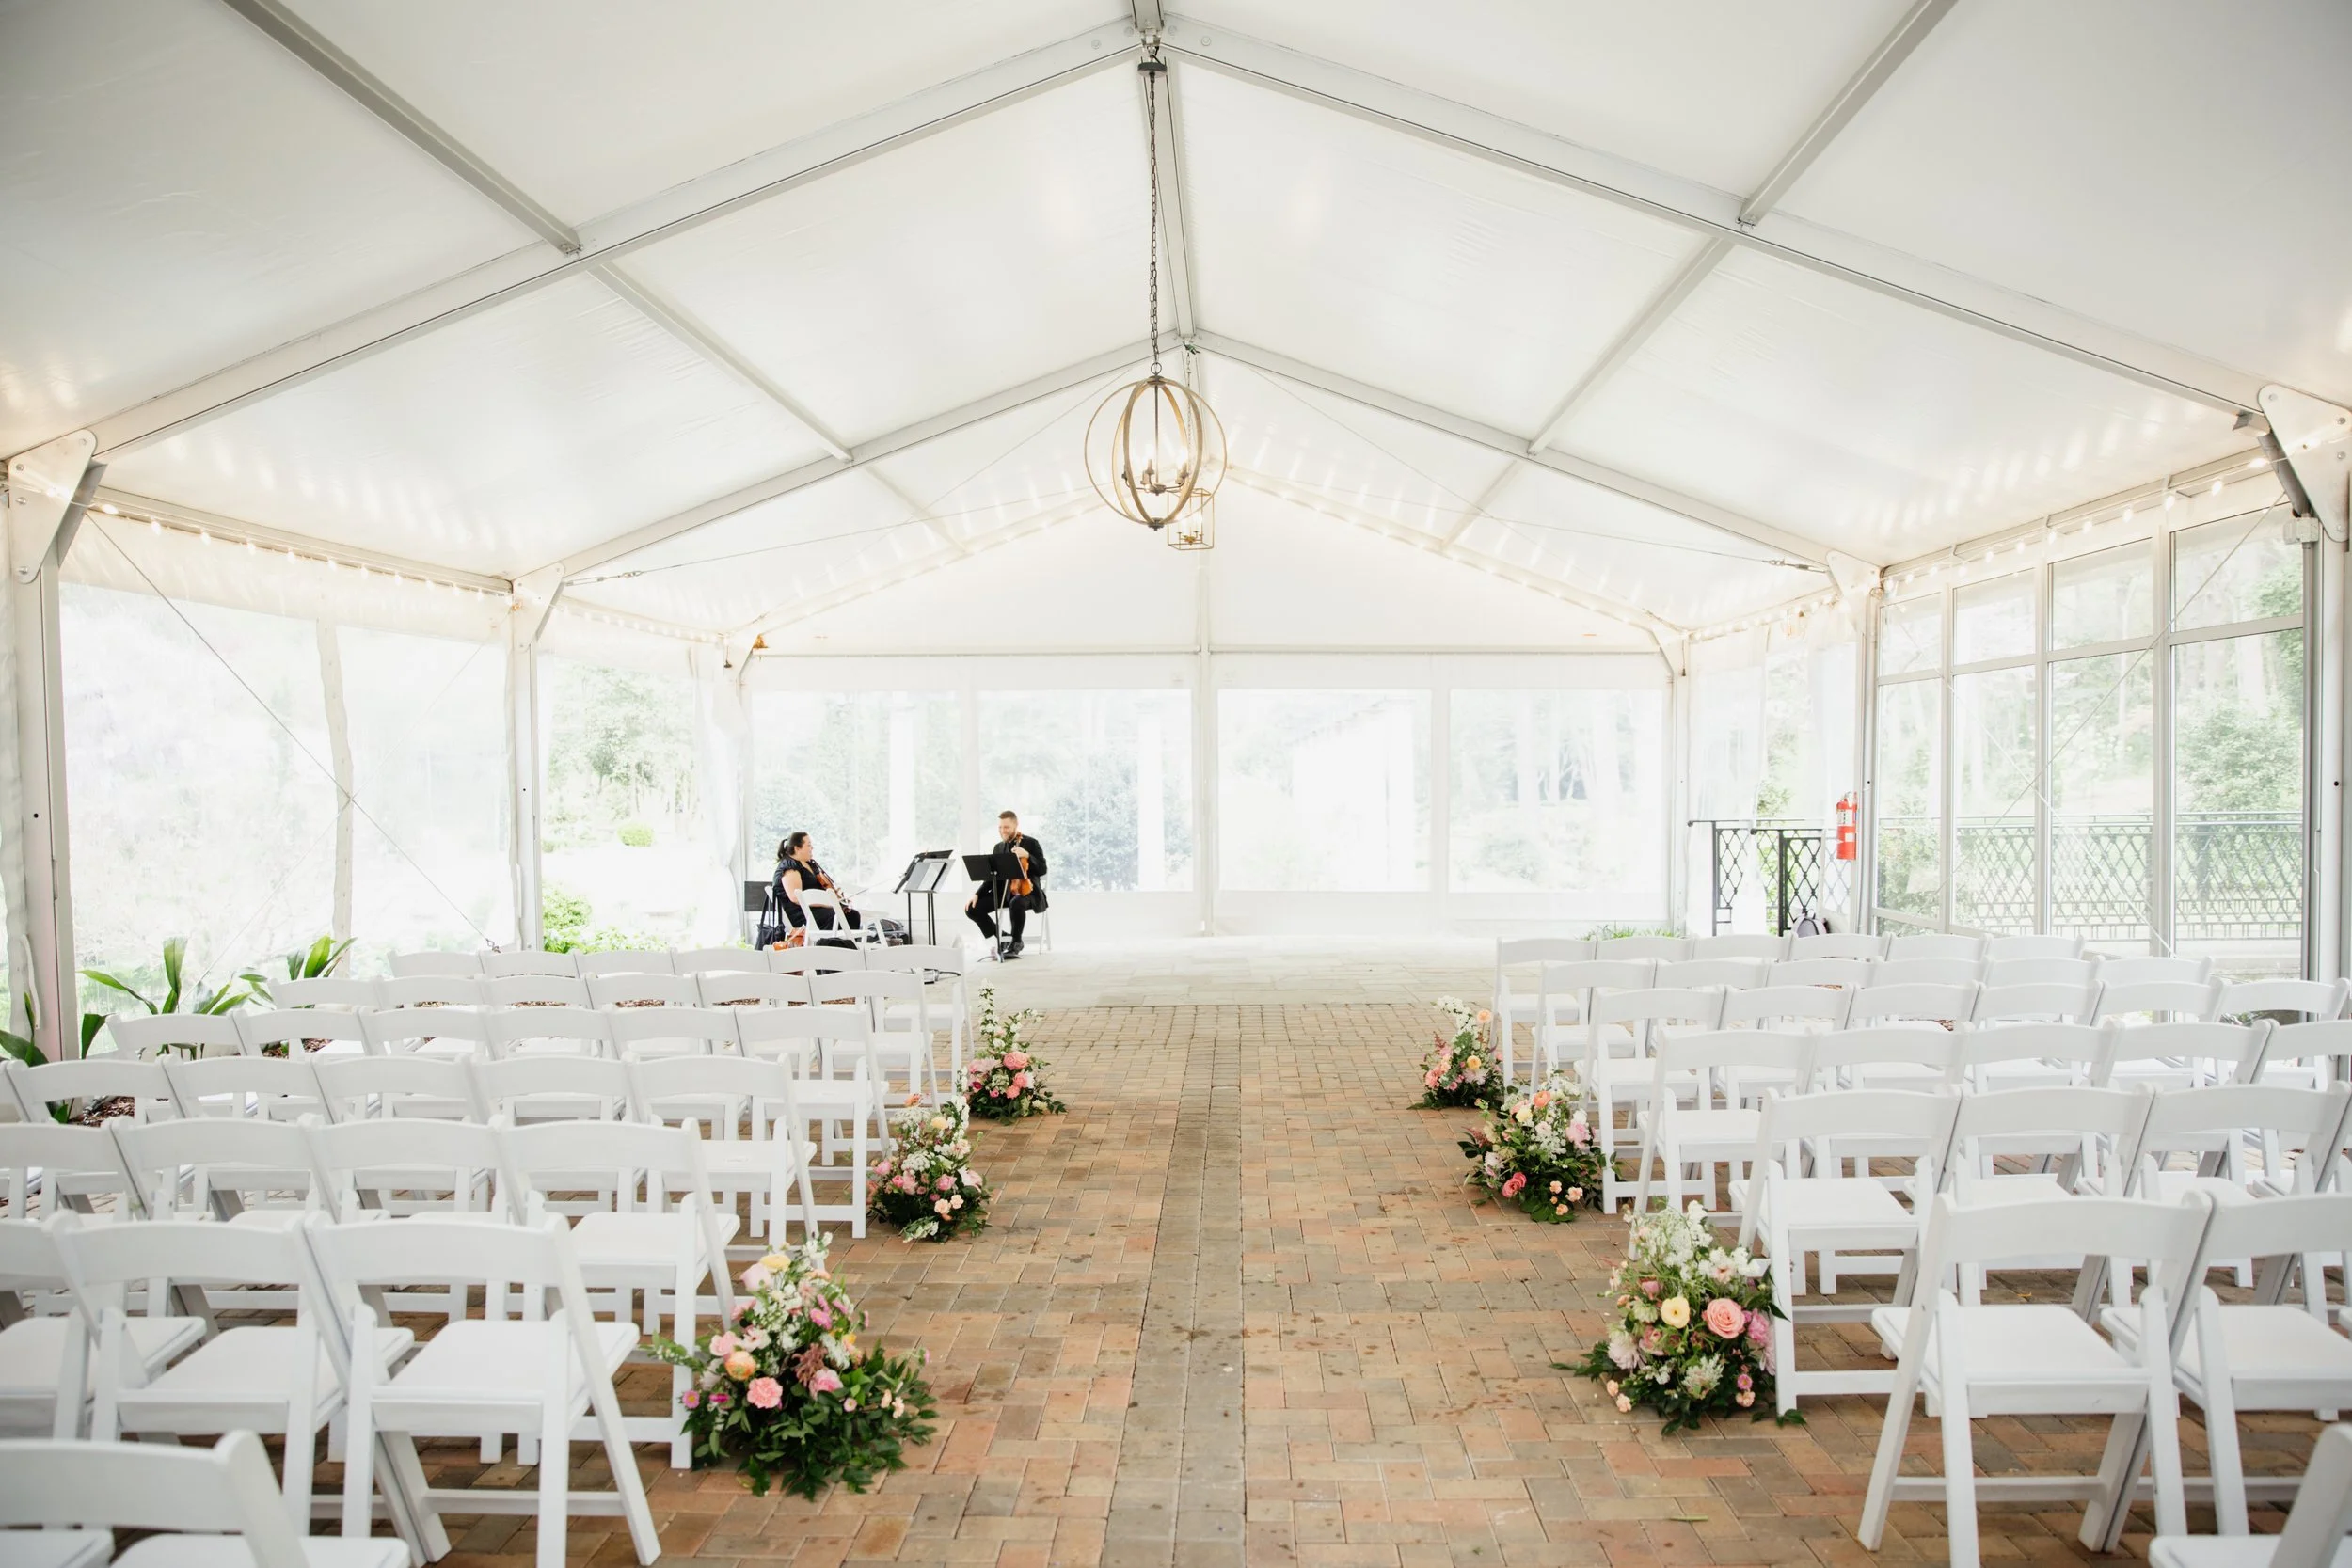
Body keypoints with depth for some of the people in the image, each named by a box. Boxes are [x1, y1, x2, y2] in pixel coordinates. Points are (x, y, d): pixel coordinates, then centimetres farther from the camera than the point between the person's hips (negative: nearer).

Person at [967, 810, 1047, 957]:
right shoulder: (998, 847, 15)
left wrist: (1027, 856, -25)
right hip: (1003, 892, 6)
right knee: (972, 908, -13)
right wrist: (977, 894, 0)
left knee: (1016, 904, -41)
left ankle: (1016, 942, -16)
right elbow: (992, 876, 14)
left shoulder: (1031, 843, -2)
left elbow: (1042, 870, -10)